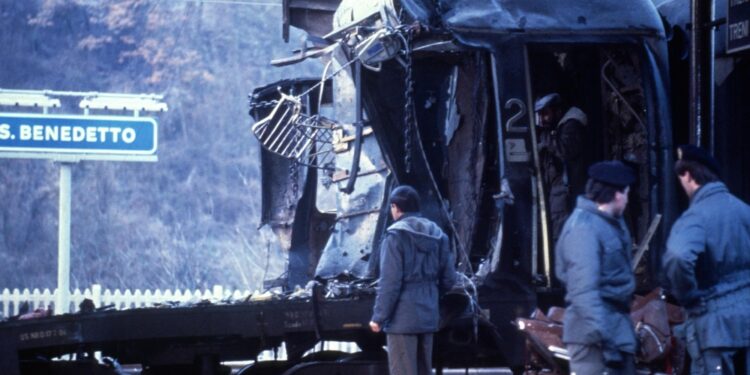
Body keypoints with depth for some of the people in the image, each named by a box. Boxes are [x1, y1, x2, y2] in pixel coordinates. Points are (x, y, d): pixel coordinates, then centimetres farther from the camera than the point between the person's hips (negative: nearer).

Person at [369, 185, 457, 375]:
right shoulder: (436, 234, 10)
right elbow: (449, 278, 10)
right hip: (428, 315, 7)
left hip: (402, 317, -7)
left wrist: (379, 316, -10)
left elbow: (390, 281, -15)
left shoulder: (396, 235, -11)